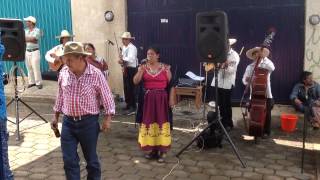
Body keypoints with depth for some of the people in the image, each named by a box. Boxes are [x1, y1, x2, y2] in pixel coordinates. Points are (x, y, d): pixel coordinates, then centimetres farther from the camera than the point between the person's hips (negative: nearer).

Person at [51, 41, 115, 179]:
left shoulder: (95, 74, -13)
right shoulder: (64, 72, 0)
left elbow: (106, 97, -6)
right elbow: (60, 96, 12)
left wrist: (107, 118, -10)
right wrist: (56, 116, 14)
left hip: (88, 122, -3)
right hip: (68, 121, 3)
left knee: (91, 158, 12)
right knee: (69, 160, 4)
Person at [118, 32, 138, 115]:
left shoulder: (132, 48, -14)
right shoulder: (124, 47, 14)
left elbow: (131, 59, -25)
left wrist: (123, 59, -14)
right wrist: (121, 61, -4)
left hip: (131, 69, -9)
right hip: (125, 69, 9)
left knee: (131, 88, -8)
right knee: (126, 87, 14)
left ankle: (133, 107, -3)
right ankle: (128, 104, 26)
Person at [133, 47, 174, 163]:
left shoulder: (165, 67, 0)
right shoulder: (143, 67, 5)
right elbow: (135, 82, -4)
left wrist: (171, 99, -5)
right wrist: (140, 71, -17)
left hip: (161, 99, -2)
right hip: (147, 99, 2)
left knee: (161, 122, -2)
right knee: (148, 122, 5)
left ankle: (162, 151, 6)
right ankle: (151, 149, 18)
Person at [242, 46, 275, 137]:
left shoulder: (266, 64, 2)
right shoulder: (250, 67, 8)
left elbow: (272, 68, -23)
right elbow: (244, 79, 4)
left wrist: (264, 58, -23)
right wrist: (247, 80, -20)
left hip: (266, 94, -2)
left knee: (266, 114, 2)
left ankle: (266, 132, 16)